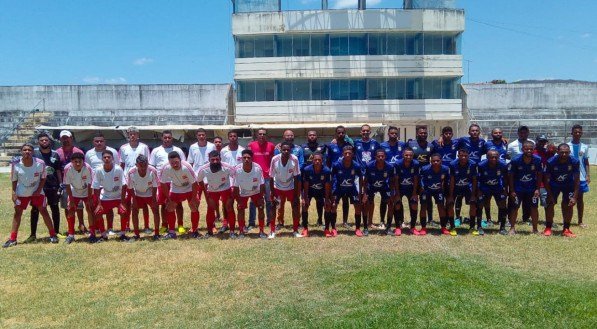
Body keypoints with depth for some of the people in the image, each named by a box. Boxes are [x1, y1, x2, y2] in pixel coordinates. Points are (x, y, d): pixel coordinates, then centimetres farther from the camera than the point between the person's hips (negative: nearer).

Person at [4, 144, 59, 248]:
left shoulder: (40, 163, -20)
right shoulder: (16, 165, -18)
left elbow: (43, 177, -4)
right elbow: (14, 180, -4)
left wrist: (39, 189, -11)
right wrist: (14, 193, -7)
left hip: (37, 192, -1)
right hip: (21, 193, 1)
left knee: (43, 211, -1)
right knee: (17, 213, 3)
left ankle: (53, 235, 9)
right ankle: (12, 239, 11)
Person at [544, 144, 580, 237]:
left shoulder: (575, 162, -24)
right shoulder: (551, 162, -26)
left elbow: (577, 180, -17)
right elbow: (547, 179, -17)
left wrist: (575, 197, -21)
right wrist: (550, 195, -20)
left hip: (568, 185, 1)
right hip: (554, 185, -1)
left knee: (569, 205, -6)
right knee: (550, 204, -8)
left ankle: (566, 229, 8)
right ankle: (548, 228, 5)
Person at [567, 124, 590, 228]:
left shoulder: (584, 147, 5)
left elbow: (586, 162, 8)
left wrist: (588, 175, -1)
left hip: (581, 177, 2)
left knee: (580, 199, 8)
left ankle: (580, 221, 17)